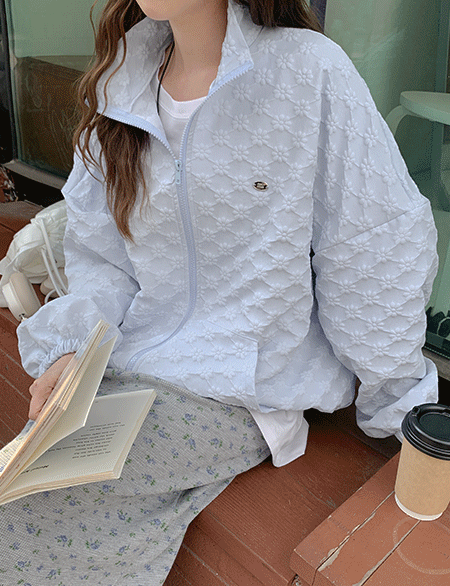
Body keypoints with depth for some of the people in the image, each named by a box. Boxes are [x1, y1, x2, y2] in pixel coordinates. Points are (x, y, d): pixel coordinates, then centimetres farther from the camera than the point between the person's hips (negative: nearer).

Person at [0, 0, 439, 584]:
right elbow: (99, 252, 7)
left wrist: (399, 412, -2)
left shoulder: (309, 69, -11)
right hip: (132, 367, 5)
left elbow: (378, 253, -9)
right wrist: (69, 346, -10)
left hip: (247, 392, -4)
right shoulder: (122, 89, 5)